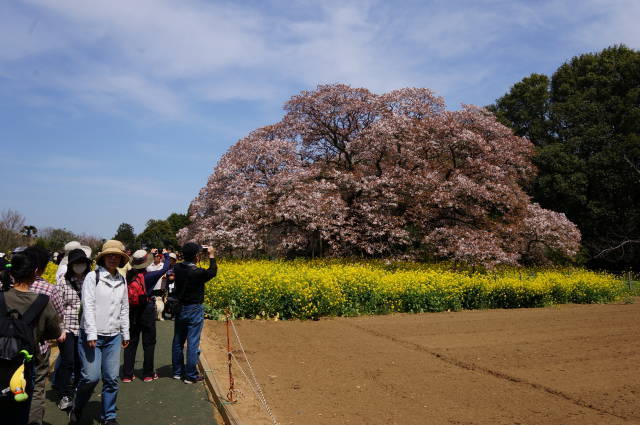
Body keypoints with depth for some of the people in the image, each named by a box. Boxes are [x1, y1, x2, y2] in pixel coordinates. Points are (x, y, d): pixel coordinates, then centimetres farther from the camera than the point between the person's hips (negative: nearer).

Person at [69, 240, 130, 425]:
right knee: (91, 376, -6)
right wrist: (91, 334, -15)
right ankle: (77, 408, 23)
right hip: (91, 335, -4)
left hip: (113, 336, 4)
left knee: (111, 378, 5)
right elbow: (88, 307, -11)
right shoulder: (92, 277, -6)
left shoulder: (122, 280, 10)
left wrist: (125, 334, 15)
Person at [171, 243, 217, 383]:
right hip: (194, 310, -7)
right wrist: (211, 256, 4)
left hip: (179, 309, 7)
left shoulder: (177, 268, -7)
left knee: (178, 341, 16)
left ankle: (177, 372, 29)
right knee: (192, 343, 2)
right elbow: (212, 272, -3)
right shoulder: (198, 272, -23)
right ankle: (190, 376, 9)